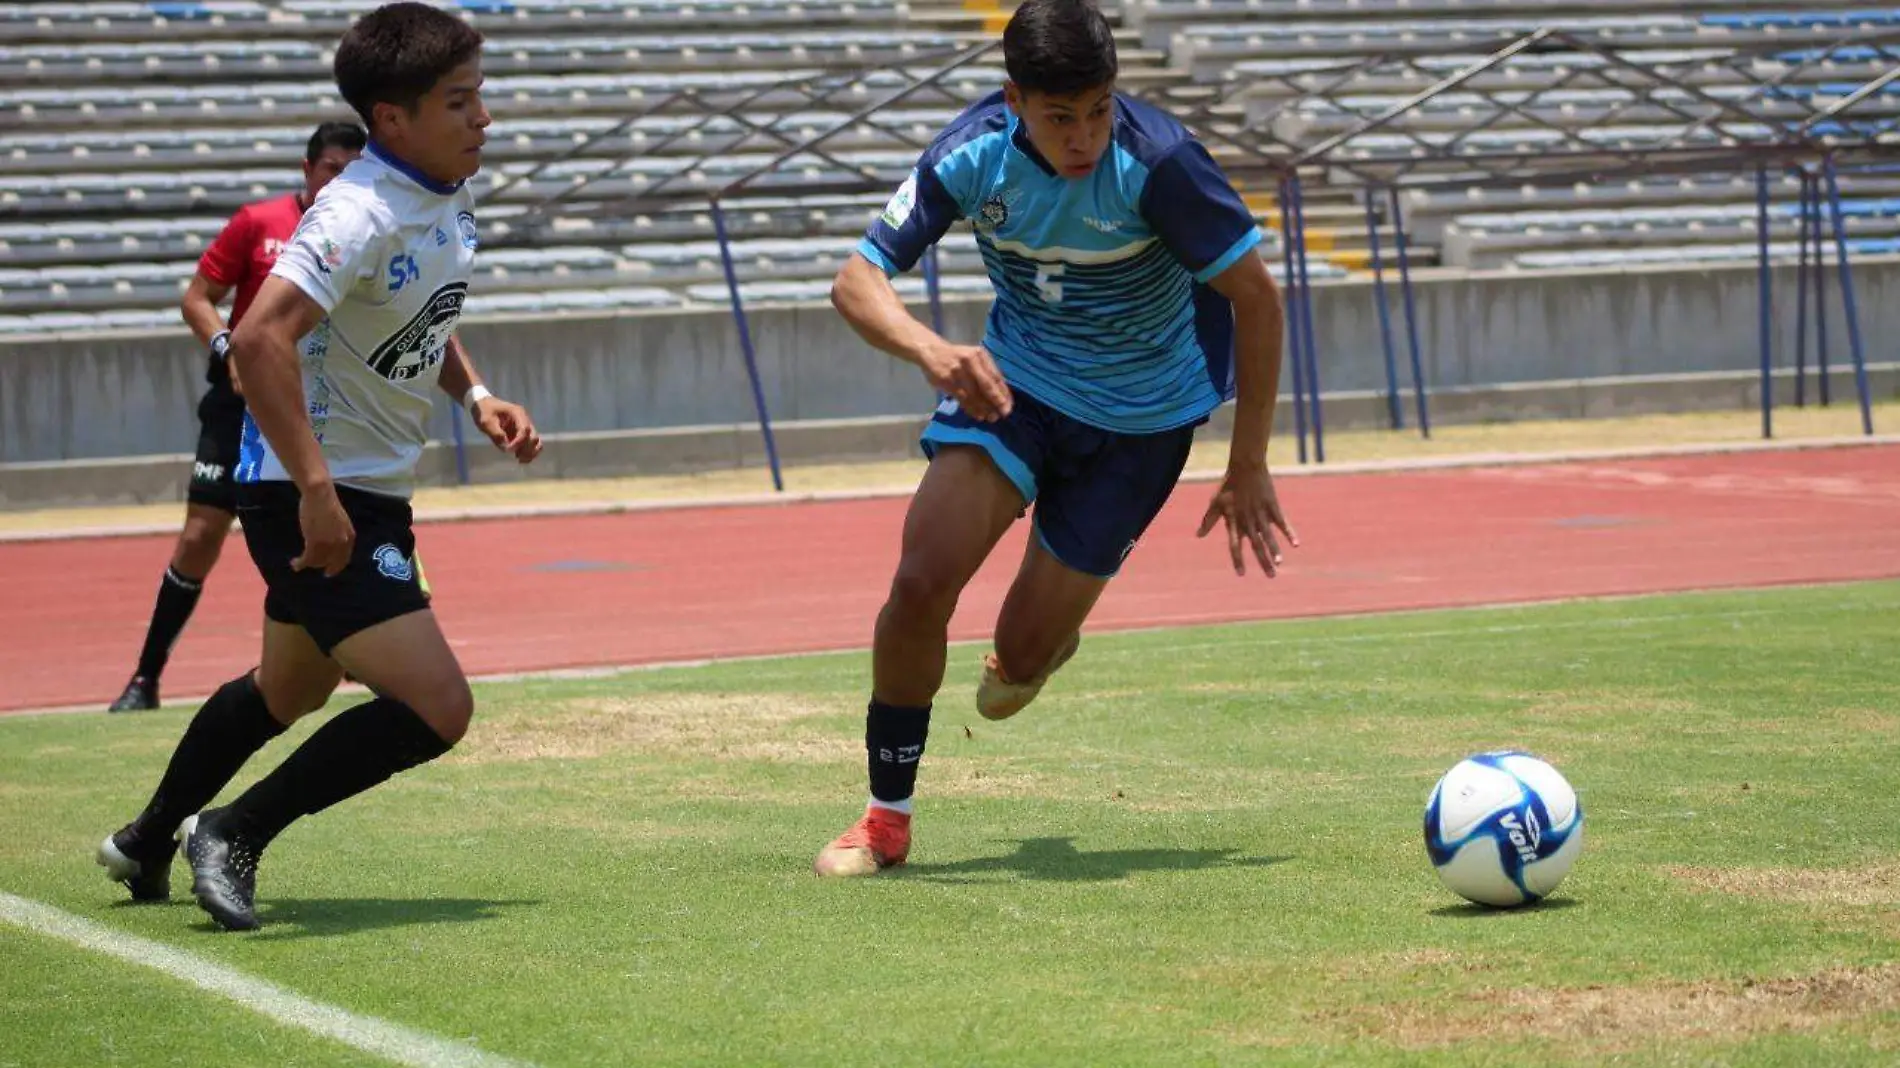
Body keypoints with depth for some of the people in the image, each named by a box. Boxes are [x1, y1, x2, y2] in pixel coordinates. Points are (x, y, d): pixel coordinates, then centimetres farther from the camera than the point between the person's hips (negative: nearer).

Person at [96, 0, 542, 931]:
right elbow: (260, 338, -35)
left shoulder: (451, 197, 4)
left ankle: (147, 843, 48)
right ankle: (234, 834, -1)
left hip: (369, 495, 10)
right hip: (310, 496, -10)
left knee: (289, 690, 28)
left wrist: (475, 396, 8)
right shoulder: (359, 216, -25)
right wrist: (316, 489, -35)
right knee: (436, 707, -16)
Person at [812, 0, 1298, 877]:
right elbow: (857, 281, -19)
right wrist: (930, 351, -42)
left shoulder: (1157, 163, -29)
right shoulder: (974, 154, -21)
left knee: (1022, 655, 0)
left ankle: (1038, 645, 42)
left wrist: (1248, 468, -13)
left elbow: (1255, 298, -18)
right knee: (920, 583, -17)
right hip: (1015, 379, 2)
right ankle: (886, 819, 2)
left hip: (1142, 416, -2)